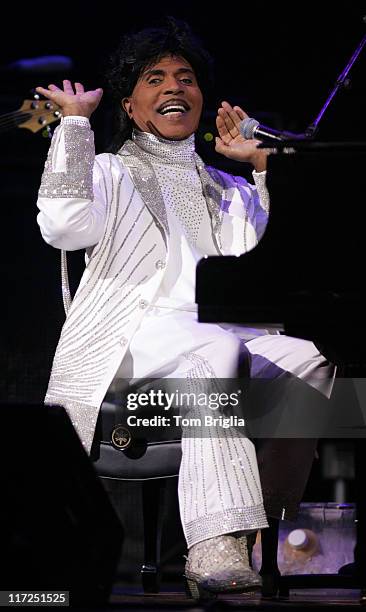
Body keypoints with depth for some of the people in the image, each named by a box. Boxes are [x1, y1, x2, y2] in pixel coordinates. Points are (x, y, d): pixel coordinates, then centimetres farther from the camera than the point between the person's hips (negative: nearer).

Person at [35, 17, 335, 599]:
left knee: (309, 355, -26)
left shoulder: (224, 189, 30)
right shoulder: (112, 173, 17)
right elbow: (63, 225, -7)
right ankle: (215, 547, -48)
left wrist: (263, 167, 16)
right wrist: (75, 121, 1)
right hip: (128, 341, -4)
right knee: (217, 348, -38)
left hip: (215, 335, 4)